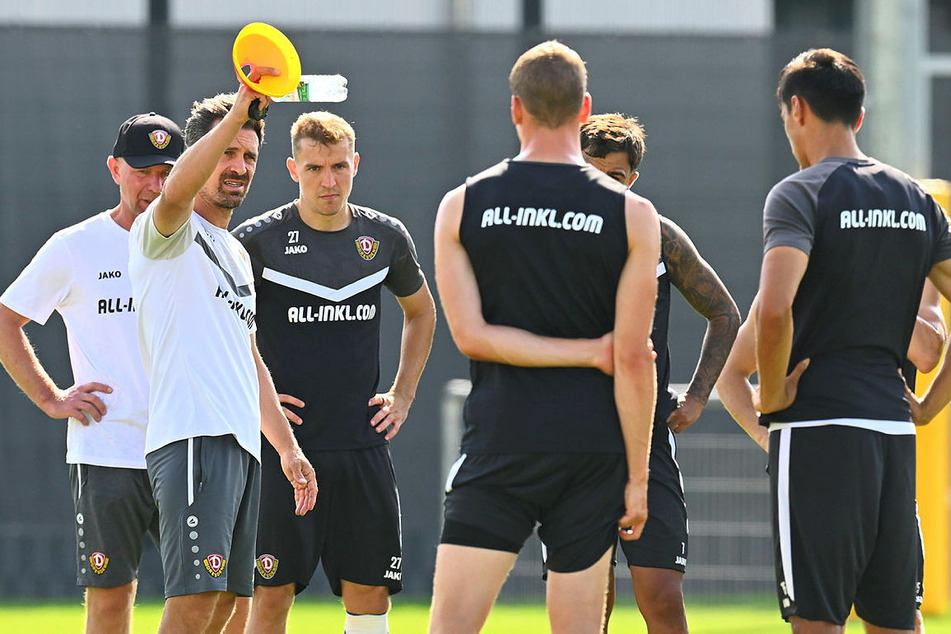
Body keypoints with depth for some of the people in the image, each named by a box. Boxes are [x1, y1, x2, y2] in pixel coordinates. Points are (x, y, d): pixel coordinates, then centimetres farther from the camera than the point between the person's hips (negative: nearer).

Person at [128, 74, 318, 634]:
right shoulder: (170, 232, -1)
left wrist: (288, 447, 28)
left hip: (242, 443, 9)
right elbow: (176, 193, -27)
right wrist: (237, 113, -37)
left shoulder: (237, 253, 26)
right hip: (193, 439, -9)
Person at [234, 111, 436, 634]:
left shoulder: (385, 237, 6)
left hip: (362, 445, 3)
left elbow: (421, 312, 25)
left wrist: (402, 395, 15)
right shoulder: (259, 239, -6)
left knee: (369, 591, 2)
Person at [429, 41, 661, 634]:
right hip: (591, 449, 0)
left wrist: (586, 353, -2)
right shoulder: (632, 216, -2)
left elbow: (471, 335, -6)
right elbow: (634, 358, -5)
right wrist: (637, 477, 0)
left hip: (498, 445, 0)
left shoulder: (463, 206, 2)